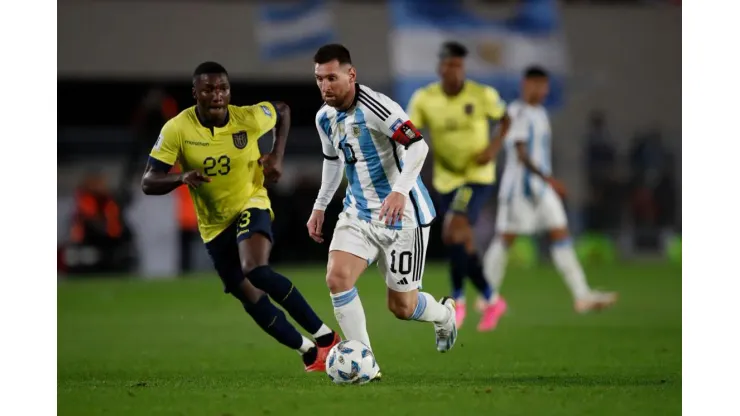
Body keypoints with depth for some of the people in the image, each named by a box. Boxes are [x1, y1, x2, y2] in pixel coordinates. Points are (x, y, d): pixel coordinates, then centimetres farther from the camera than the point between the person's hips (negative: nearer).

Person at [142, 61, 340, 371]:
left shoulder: (249, 118, -15)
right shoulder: (177, 130, -16)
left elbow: (283, 111, 9)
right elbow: (148, 183, -16)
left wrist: (277, 156, -5)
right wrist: (182, 178, -36)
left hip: (251, 206, -3)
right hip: (214, 226, 3)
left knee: (256, 272, -31)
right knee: (251, 299, 3)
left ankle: (324, 337, -23)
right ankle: (309, 351, 25)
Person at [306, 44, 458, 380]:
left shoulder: (374, 107, -22)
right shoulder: (324, 118, 3)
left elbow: (417, 145, -31)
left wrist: (400, 191, -43)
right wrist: (320, 207, 21)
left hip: (402, 214, -6)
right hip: (358, 212, 6)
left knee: (402, 307, 1)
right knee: (337, 278, -18)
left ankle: (444, 314, 37)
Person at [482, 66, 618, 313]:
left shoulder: (540, 113, 14)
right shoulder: (517, 113, -13)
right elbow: (520, 153, -21)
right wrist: (547, 178, -28)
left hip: (543, 188, 8)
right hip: (519, 185, -8)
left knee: (561, 235, 0)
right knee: (505, 238, 1)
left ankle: (582, 296, -6)